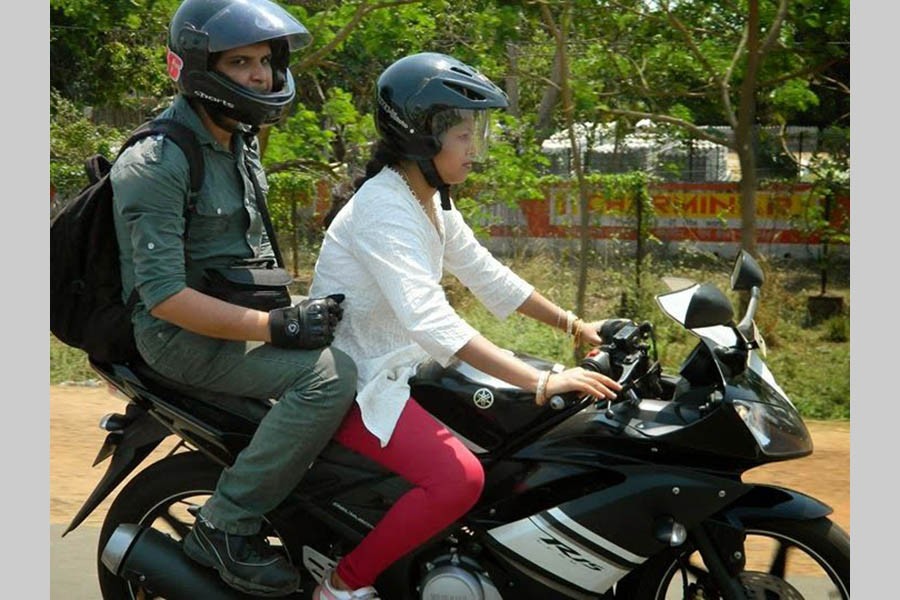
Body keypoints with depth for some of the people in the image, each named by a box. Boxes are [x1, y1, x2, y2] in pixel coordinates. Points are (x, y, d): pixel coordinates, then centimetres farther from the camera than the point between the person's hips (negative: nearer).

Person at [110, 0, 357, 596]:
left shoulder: (239, 144, 11)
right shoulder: (154, 163, -19)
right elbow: (164, 294, -25)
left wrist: (295, 304, 12)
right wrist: (274, 326, -29)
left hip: (243, 310, 9)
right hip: (184, 334, -9)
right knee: (329, 374, -29)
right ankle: (226, 525, -20)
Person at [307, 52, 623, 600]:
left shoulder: (432, 201, 6)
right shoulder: (383, 208, -25)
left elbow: (487, 275, 16)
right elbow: (428, 319, -38)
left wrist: (574, 324, 9)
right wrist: (542, 382, -43)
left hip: (393, 368, 10)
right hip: (352, 384, -10)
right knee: (459, 477, -27)